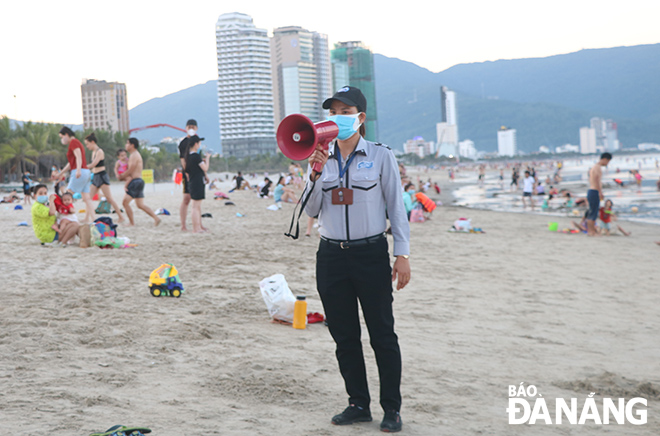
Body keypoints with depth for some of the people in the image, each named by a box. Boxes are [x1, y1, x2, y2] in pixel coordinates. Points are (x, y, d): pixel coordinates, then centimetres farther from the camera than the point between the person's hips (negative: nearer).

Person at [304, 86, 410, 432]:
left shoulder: (381, 155, -1)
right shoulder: (322, 158, 9)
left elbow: (396, 206, -1)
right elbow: (312, 211, 4)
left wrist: (402, 254, -7)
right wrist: (316, 173, -10)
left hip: (371, 254, -4)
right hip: (331, 256, 4)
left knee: (382, 334, 0)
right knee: (344, 335, 9)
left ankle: (392, 408, 10)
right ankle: (358, 404, 20)